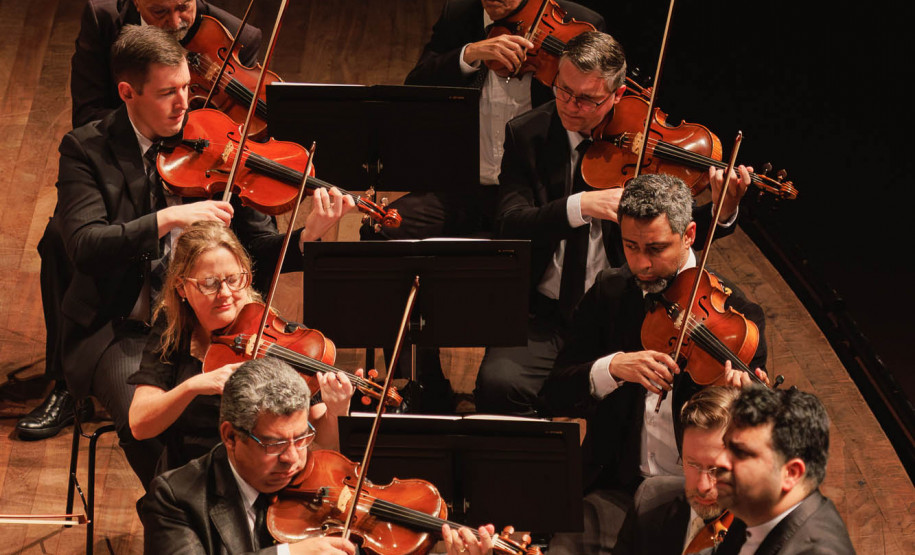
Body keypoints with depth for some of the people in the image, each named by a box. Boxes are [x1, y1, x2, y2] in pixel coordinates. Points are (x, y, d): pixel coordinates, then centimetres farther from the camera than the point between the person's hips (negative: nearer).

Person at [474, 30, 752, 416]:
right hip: (543, 314, 0)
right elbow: (510, 226, -13)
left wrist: (722, 212, -22)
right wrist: (579, 207, -29)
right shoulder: (526, 135, 0)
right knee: (498, 383, -28)